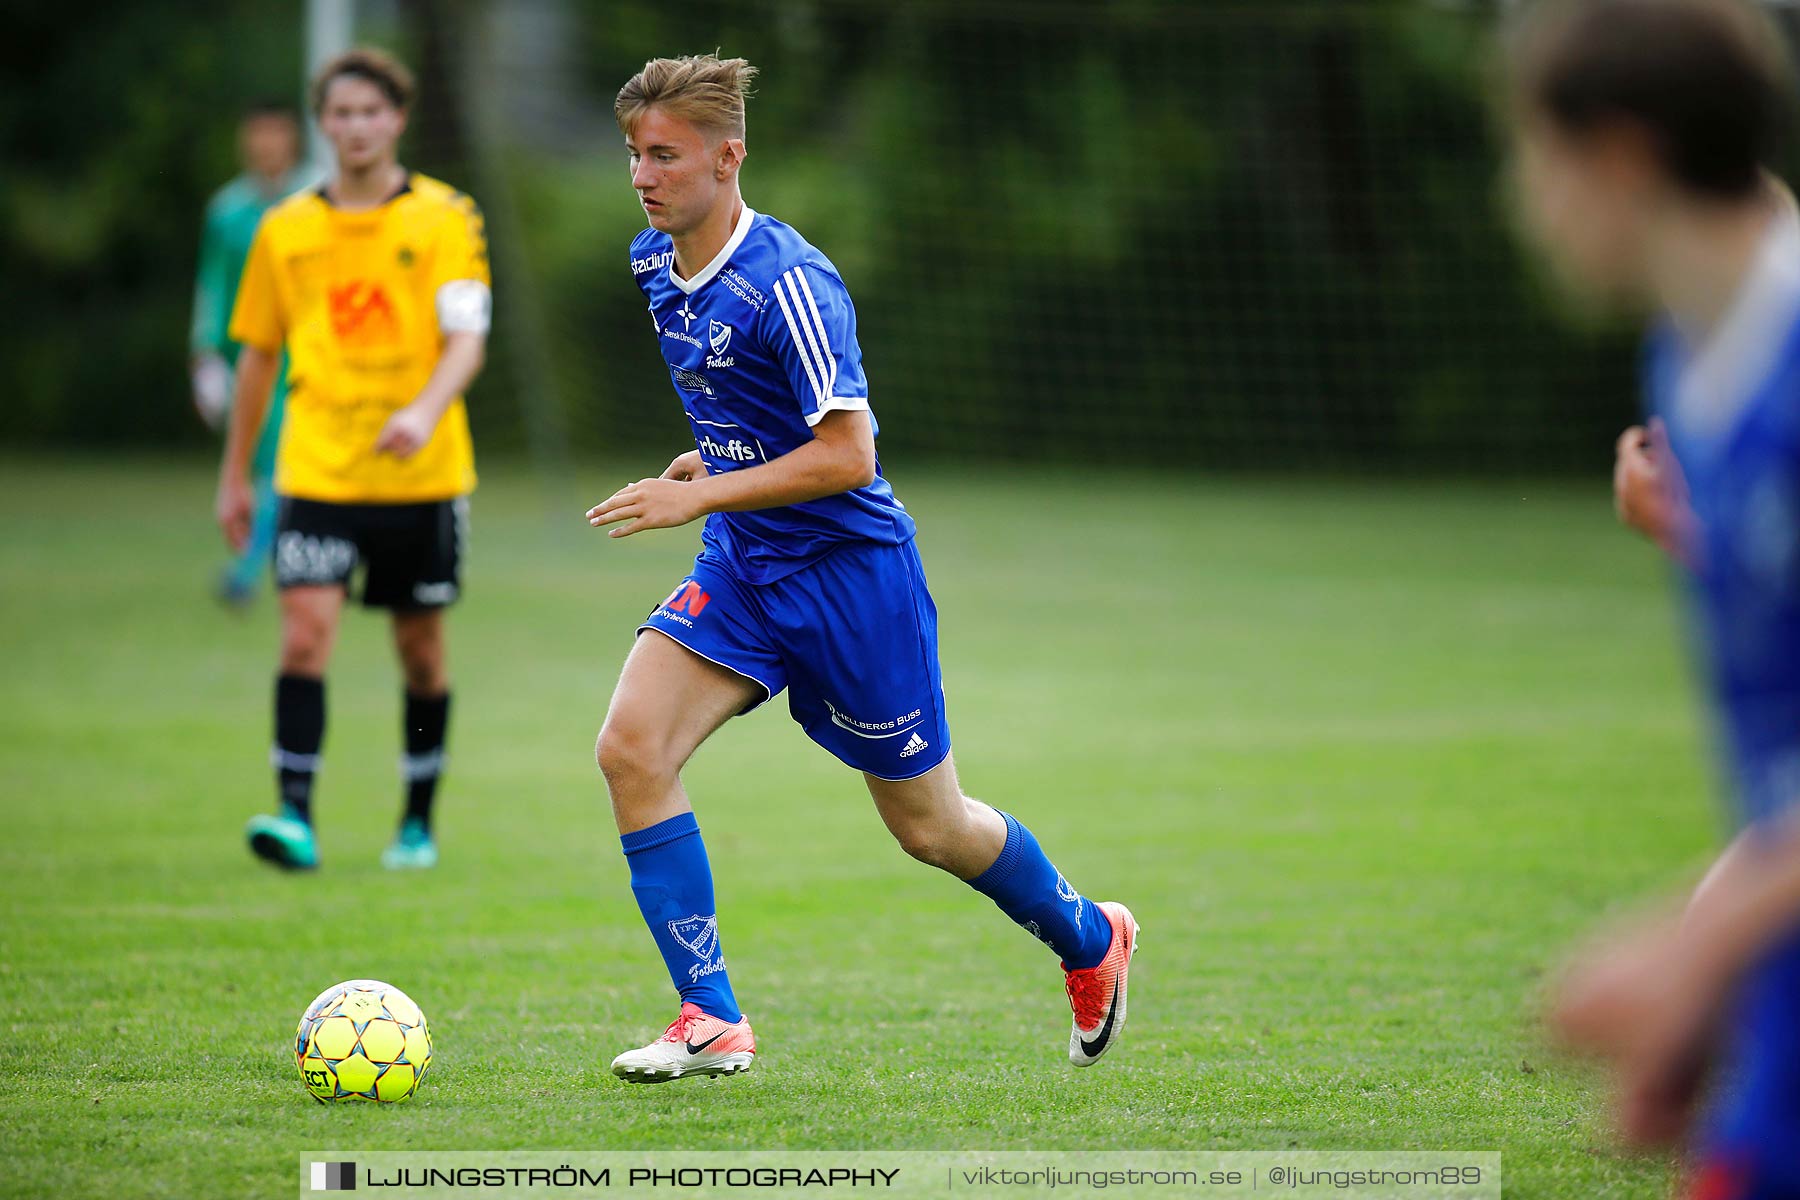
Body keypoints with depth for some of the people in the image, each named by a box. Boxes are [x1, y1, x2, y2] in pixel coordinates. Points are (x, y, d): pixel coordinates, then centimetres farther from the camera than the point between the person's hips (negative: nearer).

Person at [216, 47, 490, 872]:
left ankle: (418, 823, 23)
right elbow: (257, 353, 15)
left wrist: (425, 411, -28)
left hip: (422, 475, -1)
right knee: (306, 634, -15)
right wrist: (234, 476, 16)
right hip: (318, 471, 1)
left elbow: (466, 339, -9)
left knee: (421, 648, 8)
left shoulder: (444, 218, 0)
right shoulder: (286, 231, 6)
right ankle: (295, 817, -18)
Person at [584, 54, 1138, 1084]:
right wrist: (713, 457, 10)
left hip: (848, 565, -7)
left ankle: (1091, 941, 35)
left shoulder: (789, 283, -23)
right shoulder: (654, 265, 3)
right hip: (740, 570, 7)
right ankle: (712, 1022, -9)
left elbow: (847, 455, -25)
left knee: (927, 824, 7)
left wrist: (701, 495, -27)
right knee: (631, 747, -14)